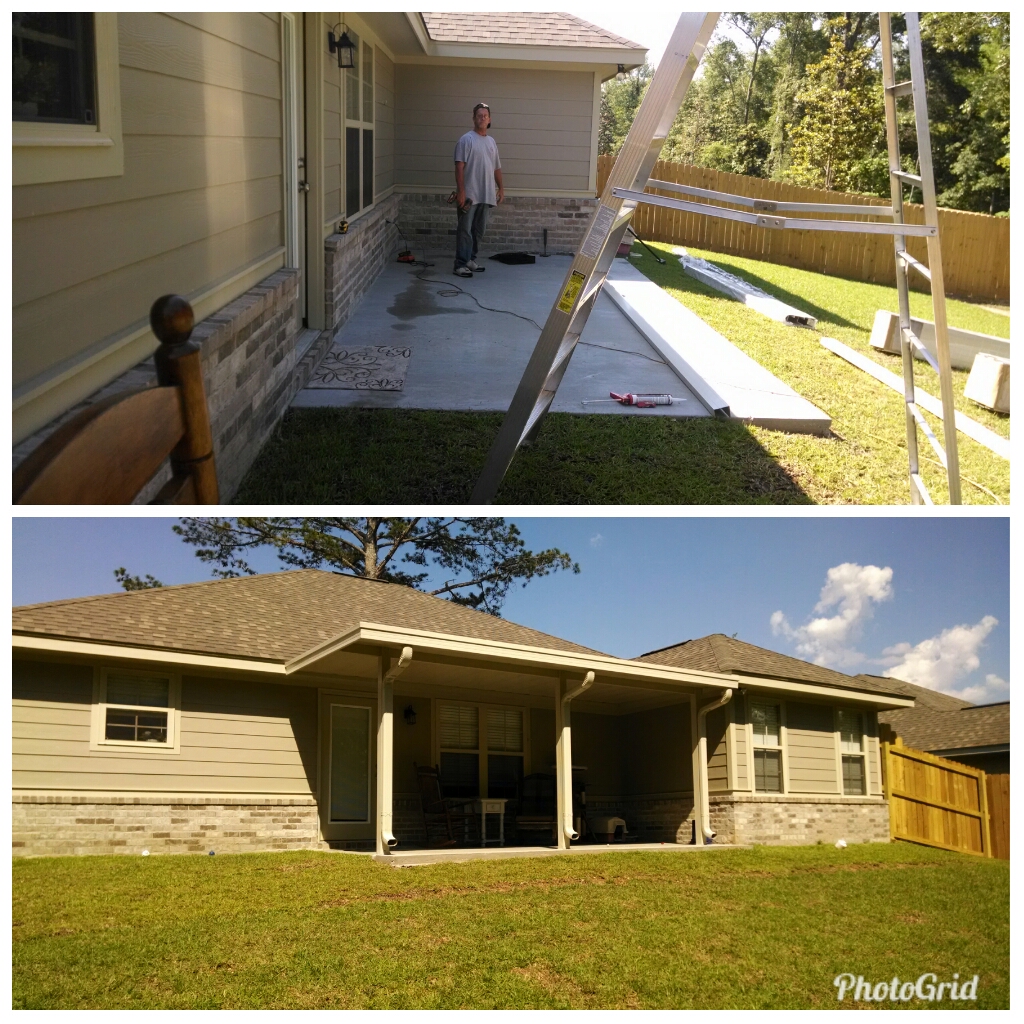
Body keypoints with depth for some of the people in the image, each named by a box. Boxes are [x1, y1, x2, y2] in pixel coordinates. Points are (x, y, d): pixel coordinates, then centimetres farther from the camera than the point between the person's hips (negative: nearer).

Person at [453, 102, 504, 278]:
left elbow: (497, 168, 22)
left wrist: (501, 188, 16)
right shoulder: (466, 140, -6)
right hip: (469, 194, -7)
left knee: (479, 230, 11)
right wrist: (461, 191, -19)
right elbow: (459, 167, -12)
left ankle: (471, 260, 22)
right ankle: (460, 264, -7)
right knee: (465, 230, -7)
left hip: (486, 195, 7)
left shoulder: (492, 142, 15)